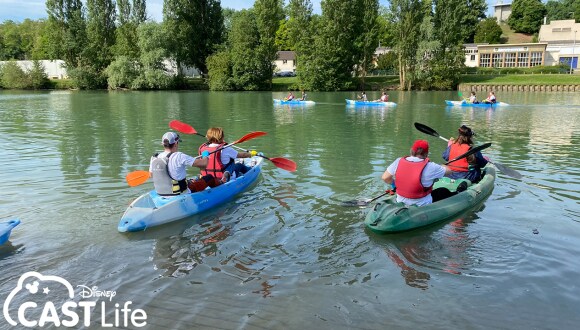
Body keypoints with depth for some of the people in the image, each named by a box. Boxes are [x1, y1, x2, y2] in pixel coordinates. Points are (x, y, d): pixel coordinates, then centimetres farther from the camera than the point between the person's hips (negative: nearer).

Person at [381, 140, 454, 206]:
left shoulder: (399, 161, -10)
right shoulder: (429, 167, -18)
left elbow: (385, 178, -7)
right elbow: (448, 170, -3)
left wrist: (394, 184, 14)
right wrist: (442, 166, 20)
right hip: (422, 205, -5)